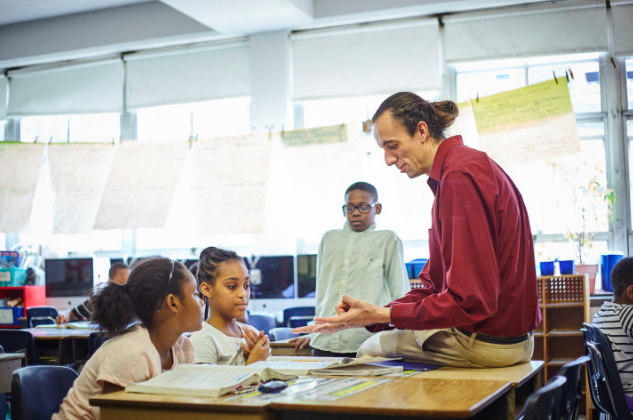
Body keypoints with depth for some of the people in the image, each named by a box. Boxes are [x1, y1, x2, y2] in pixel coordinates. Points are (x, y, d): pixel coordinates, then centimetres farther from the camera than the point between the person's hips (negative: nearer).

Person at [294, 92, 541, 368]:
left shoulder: (460, 175, -21)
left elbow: (471, 301, -25)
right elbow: (435, 287, 12)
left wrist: (382, 315, -21)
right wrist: (374, 314, -1)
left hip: (486, 342, -10)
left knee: (370, 349, 6)